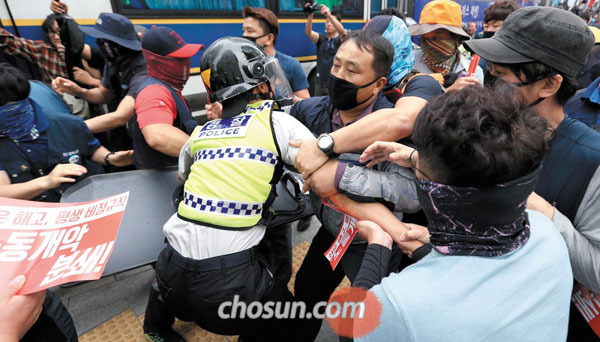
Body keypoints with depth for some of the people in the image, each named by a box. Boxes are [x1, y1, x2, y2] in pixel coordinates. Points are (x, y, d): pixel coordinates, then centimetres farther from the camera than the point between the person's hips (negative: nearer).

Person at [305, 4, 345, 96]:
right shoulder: (321, 38, 8)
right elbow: (308, 33, -10)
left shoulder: (340, 39, 0)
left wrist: (329, 15, -37)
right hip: (320, 83, 3)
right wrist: (310, 16, -28)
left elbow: (342, 31, -23)